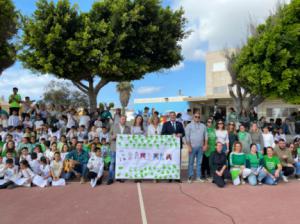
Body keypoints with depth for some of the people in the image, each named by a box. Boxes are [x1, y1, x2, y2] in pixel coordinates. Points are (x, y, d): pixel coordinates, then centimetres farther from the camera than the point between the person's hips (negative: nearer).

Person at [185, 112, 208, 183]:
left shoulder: (203, 126, 11)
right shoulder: (189, 125, 0)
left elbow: (205, 136, 11)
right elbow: (187, 137, -5)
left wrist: (205, 145, 2)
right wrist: (189, 146, -11)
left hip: (201, 147, 3)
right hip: (192, 147, -3)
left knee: (199, 162, 8)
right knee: (191, 162, 1)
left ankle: (198, 177, 16)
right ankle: (190, 177, 8)